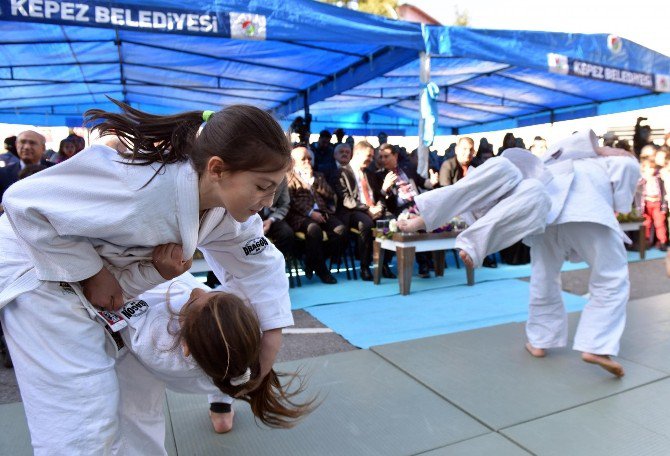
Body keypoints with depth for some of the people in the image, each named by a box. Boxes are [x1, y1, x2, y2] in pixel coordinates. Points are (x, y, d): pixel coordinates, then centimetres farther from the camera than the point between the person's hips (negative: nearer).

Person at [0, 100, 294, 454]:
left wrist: (272, 333, -4)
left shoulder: (229, 205, -15)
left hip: (110, 273, 7)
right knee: (81, 426, -6)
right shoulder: (141, 184, -40)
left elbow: (261, 261, -2)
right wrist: (91, 273, -24)